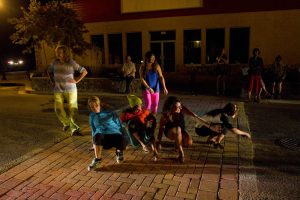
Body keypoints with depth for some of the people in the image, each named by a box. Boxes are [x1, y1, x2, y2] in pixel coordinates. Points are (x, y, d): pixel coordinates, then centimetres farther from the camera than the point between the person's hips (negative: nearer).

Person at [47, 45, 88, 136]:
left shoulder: (71, 63, -10)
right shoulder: (54, 62, 2)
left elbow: (84, 71, -7)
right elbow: (49, 71, 21)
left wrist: (76, 80, -11)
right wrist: (52, 81, 10)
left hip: (70, 90, -3)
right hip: (58, 90, 4)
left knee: (73, 109, -4)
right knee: (58, 109, 2)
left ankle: (74, 129, 2)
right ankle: (66, 123, 29)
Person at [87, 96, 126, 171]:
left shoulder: (110, 112, 0)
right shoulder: (92, 116, 12)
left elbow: (119, 125, 5)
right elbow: (93, 130, 22)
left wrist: (124, 139, 0)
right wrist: (94, 144, 25)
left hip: (115, 135, -1)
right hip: (102, 138, 2)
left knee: (122, 144, -36)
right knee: (97, 136, -36)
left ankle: (119, 151, 6)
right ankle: (97, 159, -14)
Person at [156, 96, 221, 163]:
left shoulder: (182, 109, -25)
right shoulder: (165, 115, -28)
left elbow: (196, 117, -28)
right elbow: (161, 128, -19)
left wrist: (210, 126, -32)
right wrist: (159, 142, -22)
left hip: (181, 131, 3)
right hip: (170, 132, -3)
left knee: (189, 142, -26)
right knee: (178, 129, -38)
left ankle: (177, 143, 10)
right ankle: (181, 152, -22)